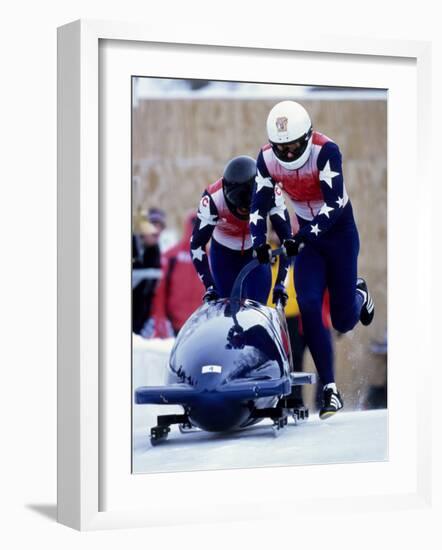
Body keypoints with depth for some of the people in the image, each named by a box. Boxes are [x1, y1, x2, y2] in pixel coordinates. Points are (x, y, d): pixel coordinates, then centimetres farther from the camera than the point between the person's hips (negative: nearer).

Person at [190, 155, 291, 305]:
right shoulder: (213, 198, -33)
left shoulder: (270, 193, -29)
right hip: (224, 254, -1)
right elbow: (196, 244, -25)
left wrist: (281, 283, -28)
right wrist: (209, 286, -30)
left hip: (256, 253, 1)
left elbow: (287, 239, -22)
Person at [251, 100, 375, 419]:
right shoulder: (267, 159, -10)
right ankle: (330, 389, -11)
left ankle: (358, 294, 36)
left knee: (344, 321, -3)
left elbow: (333, 202, -31)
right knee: (309, 306, -16)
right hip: (308, 234, 3)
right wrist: (259, 242, -23)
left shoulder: (326, 151, -24)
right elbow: (259, 205, -6)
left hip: (339, 231, -3)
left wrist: (304, 236, -41)